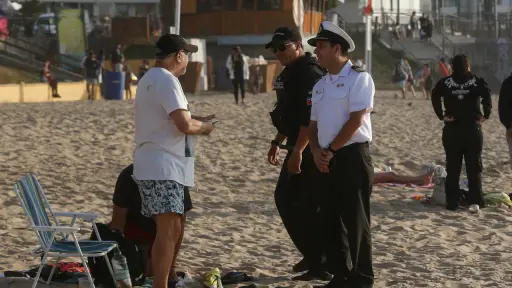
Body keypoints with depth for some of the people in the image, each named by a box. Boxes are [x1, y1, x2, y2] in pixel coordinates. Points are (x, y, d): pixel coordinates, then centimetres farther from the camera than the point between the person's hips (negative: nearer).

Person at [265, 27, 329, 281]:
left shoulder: (310, 75, -18)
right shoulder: (288, 74, 14)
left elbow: (311, 118, -26)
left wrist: (298, 152, -27)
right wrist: (277, 142, 24)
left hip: (310, 151, -11)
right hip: (298, 149, 11)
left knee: (307, 207, -7)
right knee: (284, 199, 15)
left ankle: (320, 265, 2)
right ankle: (312, 256, 26)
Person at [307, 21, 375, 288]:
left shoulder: (358, 78, -9)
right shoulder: (320, 85, 15)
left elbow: (355, 120, -16)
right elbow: (313, 124, 17)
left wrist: (331, 150, -11)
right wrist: (316, 151, -2)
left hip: (352, 157, -8)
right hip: (326, 160, 8)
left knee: (354, 220, -3)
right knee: (331, 219, 10)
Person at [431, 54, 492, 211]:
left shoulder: (446, 82, 2)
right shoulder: (477, 81, -1)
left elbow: (435, 95, -14)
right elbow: (487, 94, -20)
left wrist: (441, 115, -9)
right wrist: (486, 114, -11)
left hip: (452, 129, 1)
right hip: (473, 128, -1)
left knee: (452, 168, 6)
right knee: (474, 167, 6)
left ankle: (452, 202, 6)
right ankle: (475, 201, 2)